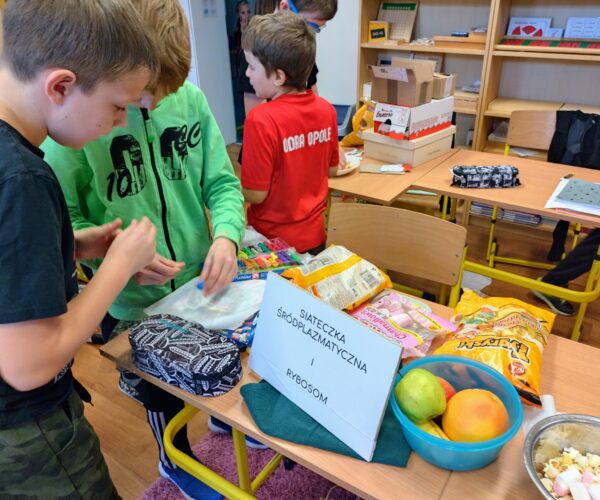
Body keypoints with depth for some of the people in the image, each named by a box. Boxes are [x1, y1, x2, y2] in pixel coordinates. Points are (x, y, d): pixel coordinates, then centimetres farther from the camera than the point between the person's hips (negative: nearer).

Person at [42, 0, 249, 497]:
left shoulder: (190, 98, -11)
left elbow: (223, 182, -5)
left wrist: (226, 234, -23)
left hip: (204, 279, 3)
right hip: (136, 297, -3)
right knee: (162, 385, 22)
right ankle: (175, 460, 54)